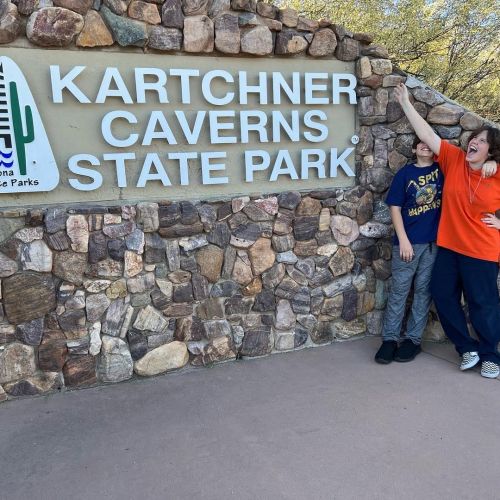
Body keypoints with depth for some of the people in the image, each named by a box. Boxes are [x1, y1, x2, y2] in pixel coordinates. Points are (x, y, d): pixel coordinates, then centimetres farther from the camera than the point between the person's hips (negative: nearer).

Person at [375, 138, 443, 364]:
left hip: (434, 241, 2)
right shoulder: (405, 173, 1)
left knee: (423, 290, 6)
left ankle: (413, 339, 17)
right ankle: (389, 339, 9)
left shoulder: (443, 168, 6)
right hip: (408, 241, -1)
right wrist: (403, 240, -8)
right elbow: (395, 208, -1)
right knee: (399, 290, 1)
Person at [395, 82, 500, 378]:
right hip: (449, 245, 4)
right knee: (443, 295, 10)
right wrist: (406, 103, -7)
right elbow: (426, 134, -5)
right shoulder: (454, 159, -3)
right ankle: (468, 347, 28)